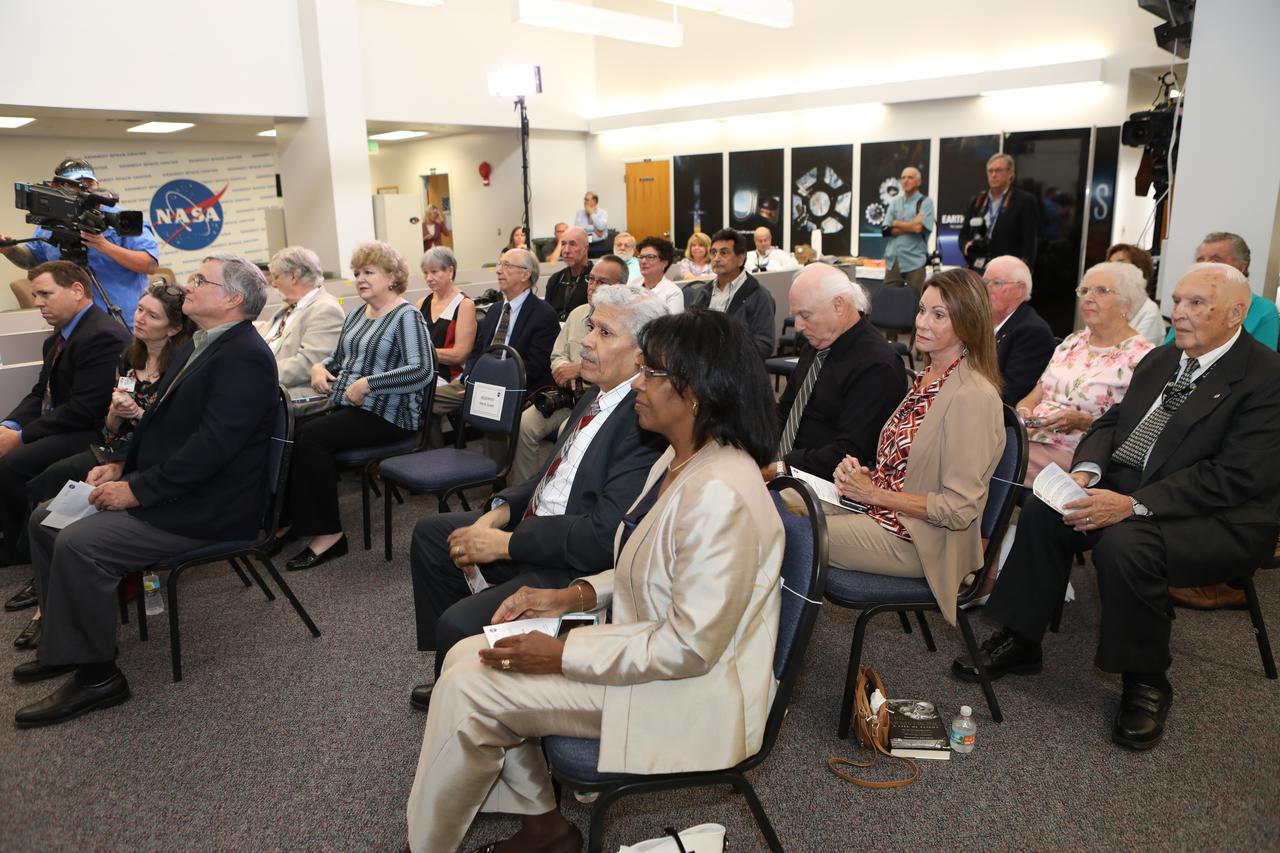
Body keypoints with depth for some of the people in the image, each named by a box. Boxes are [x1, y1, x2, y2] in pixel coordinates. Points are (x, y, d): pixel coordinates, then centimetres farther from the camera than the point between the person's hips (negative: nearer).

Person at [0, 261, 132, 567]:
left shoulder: (102, 337, -21)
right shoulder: (59, 336, 13)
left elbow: (84, 411, -25)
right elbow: (40, 392, 15)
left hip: (91, 434, -10)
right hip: (60, 425, 10)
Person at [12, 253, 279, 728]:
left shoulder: (245, 357, -19)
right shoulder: (198, 345, 13)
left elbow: (212, 445, -26)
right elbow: (160, 418, 19)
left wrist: (136, 489, -21)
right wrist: (121, 465, 5)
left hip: (206, 508, -10)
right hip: (167, 489, 10)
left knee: (79, 544, -22)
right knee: (45, 519, 10)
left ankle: (95, 675, -6)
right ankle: (63, 642, 21)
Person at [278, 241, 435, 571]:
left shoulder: (407, 317, -7)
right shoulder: (355, 316, 19)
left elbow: (422, 371, -21)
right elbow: (338, 358, 29)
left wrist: (367, 384, -23)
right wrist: (320, 367, 5)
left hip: (388, 415, -7)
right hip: (346, 407, 7)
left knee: (312, 437, -27)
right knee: (290, 430, -17)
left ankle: (328, 533, -17)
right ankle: (288, 520, -7)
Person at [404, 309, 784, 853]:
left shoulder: (719, 494, -28)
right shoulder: (678, 461, 4)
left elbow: (690, 646, -27)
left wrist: (561, 655, -21)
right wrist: (574, 594, 0)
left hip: (689, 692, -9)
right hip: (647, 647, 9)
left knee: (468, 687, -11)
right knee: (466, 655, 3)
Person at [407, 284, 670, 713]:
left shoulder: (647, 419, -24)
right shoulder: (596, 395, 7)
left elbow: (605, 536, -29)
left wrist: (504, 543, -20)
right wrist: (498, 513, -1)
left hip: (577, 570, -10)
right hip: (533, 526, 11)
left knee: (459, 624, -24)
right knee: (430, 532, 19)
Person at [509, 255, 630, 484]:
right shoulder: (577, 314, 16)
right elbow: (558, 355, 20)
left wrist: (580, 368, -16)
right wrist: (565, 372, -3)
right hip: (568, 395, 7)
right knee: (524, 424, -13)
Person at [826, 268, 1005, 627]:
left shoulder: (972, 396, -21)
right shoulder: (927, 378, 7)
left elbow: (959, 509, -21)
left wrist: (874, 493, -16)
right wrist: (861, 472, -4)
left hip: (918, 541, -8)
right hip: (883, 510, 8)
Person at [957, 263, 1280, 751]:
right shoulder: (1160, 360, 12)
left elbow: (1235, 477, -22)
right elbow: (1113, 422, 12)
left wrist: (1132, 504, -29)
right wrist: (1085, 471, -11)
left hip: (1221, 518, -7)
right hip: (1130, 488, 7)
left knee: (1124, 544, -33)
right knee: (1044, 510, -12)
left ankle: (1146, 682, -9)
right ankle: (1019, 642, 0)